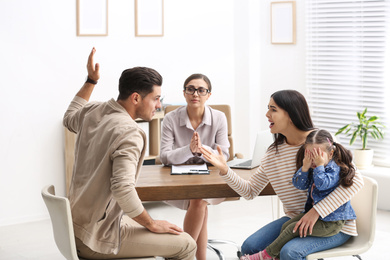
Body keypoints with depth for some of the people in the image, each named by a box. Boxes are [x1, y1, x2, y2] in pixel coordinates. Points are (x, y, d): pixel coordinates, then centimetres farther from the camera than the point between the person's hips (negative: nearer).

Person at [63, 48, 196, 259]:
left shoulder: (93, 112, 4)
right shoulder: (129, 133, -22)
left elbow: (69, 118, 30)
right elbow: (123, 189, -33)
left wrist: (90, 81, 29)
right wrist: (152, 224, -18)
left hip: (76, 227, 10)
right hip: (96, 239, -10)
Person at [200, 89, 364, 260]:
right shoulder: (273, 153, 5)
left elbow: (355, 180, -22)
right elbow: (250, 191, 9)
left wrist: (316, 211, -28)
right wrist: (224, 170, -7)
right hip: (296, 218, 6)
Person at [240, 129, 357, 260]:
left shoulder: (335, 169, -16)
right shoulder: (312, 168, 7)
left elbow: (322, 184, -30)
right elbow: (299, 184, -1)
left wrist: (320, 165, -26)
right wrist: (305, 167, -15)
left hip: (331, 222, -9)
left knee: (294, 228, -14)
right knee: (286, 226, -3)